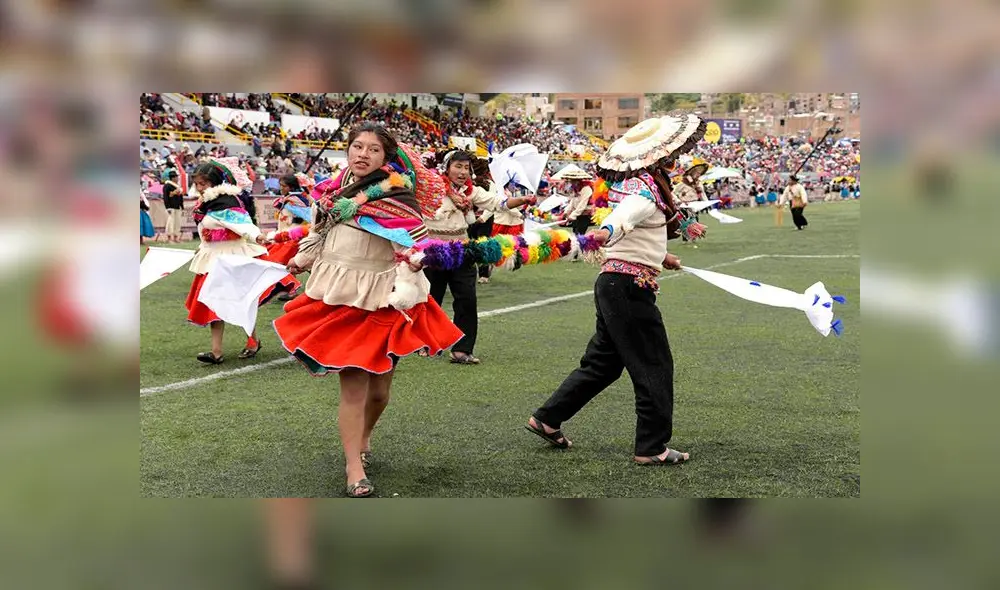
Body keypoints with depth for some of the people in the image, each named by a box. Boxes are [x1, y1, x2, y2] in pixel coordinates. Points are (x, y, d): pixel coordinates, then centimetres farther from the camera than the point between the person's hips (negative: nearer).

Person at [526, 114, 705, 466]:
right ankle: (652, 447, 5)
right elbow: (625, 215, -39)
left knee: (603, 361, 17)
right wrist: (606, 232, -62)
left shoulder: (634, 182, 14)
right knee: (655, 366, -1)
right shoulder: (645, 188, -16)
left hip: (613, 282, 10)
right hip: (631, 285, -10)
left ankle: (547, 419, 22)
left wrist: (659, 256, 48)